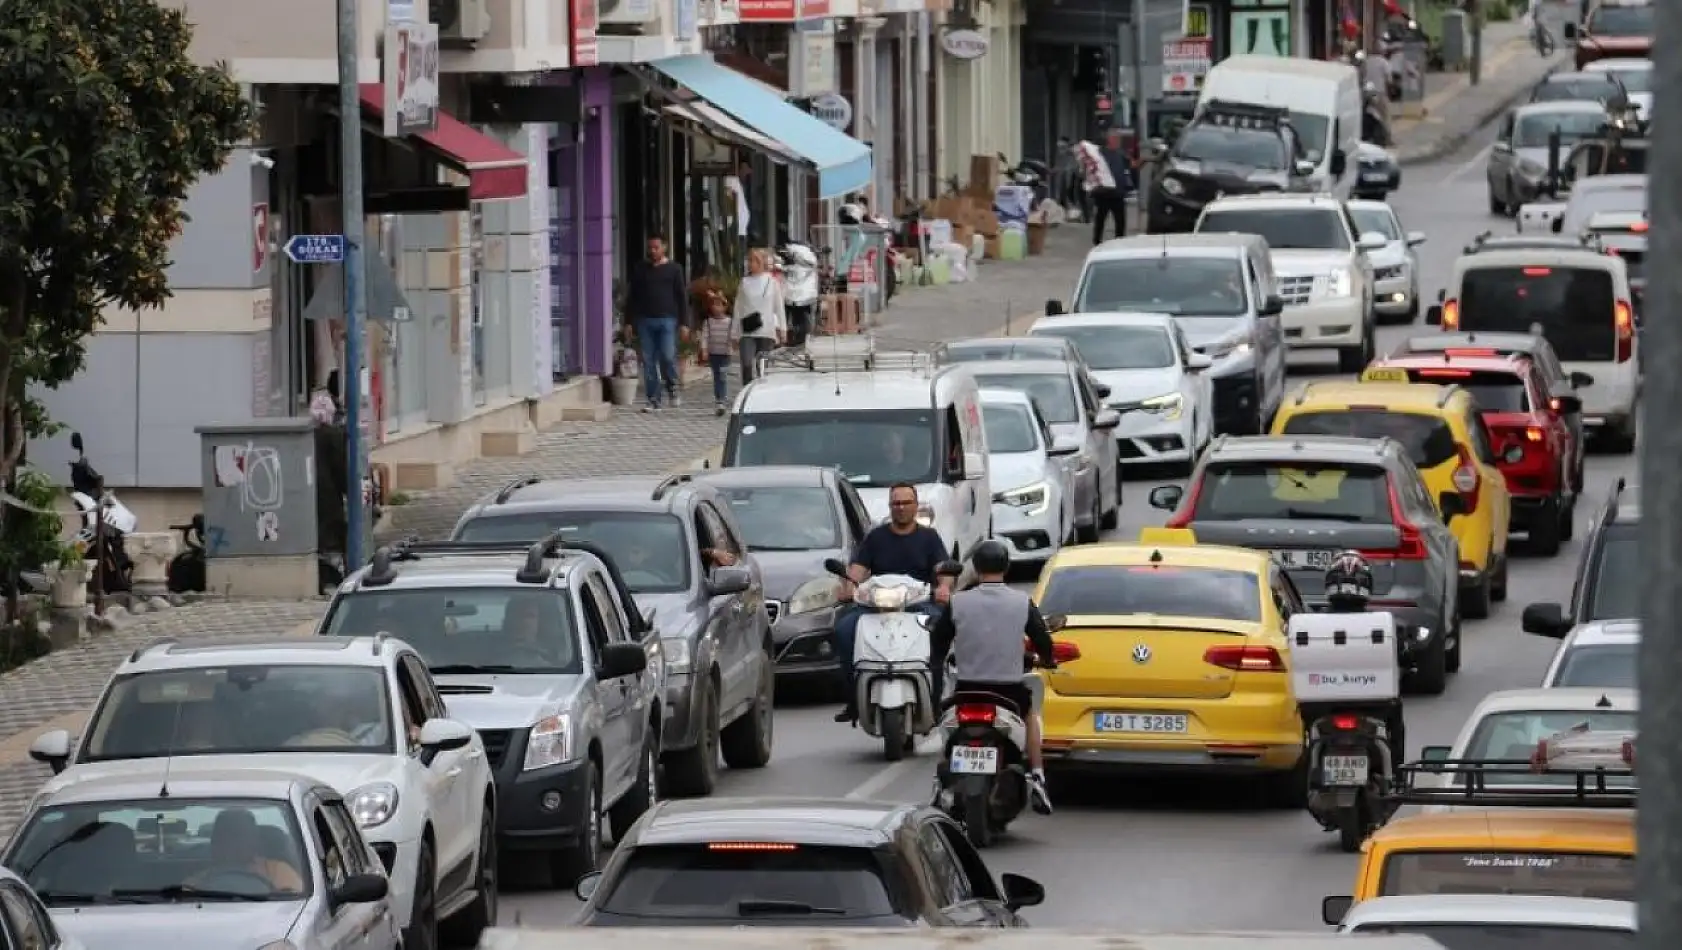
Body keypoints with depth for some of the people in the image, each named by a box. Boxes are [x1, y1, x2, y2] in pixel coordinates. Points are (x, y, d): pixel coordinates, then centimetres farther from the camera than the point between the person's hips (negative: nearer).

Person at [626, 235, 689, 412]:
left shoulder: (673, 269, 6)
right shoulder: (640, 270, 12)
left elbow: (682, 296, 5)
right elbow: (631, 296, 15)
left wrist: (684, 323, -2)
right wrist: (629, 321, 8)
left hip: (667, 319, -3)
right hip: (645, 321, 3)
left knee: (668, 356, -15)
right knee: (648, 361, 1)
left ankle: (672, 389, 10)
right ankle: (654, 401, 5)